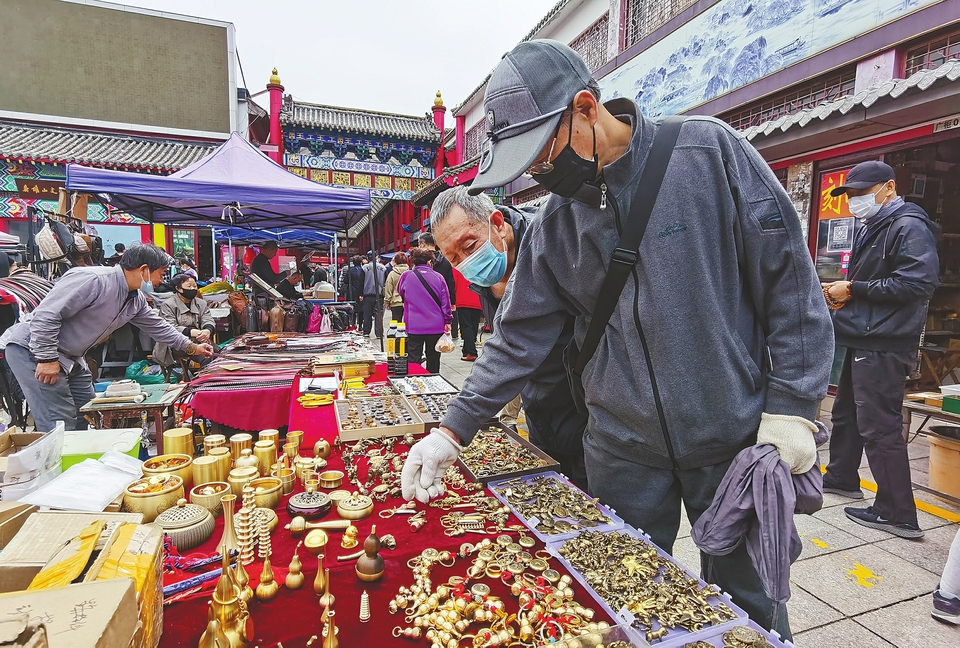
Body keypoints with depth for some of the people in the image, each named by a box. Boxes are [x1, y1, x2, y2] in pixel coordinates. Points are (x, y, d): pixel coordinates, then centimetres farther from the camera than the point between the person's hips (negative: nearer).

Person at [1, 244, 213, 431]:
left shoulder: (136, 299, 3)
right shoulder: (93, 279, -26)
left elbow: (157, 326, 17)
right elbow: (46, 315, -27)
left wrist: (192, 347, 20)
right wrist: (47, 358, -25)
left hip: (69, 357, 9)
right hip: (32, 348, -9)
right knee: (61, 425, -11)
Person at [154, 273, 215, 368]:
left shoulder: (201, 303, 18)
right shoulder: (167, 304, 3)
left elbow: (209, 321, 4)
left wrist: (207, 331, -24)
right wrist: (192, 332, -29)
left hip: (198, 341, 4)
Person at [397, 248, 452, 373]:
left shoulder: (406, 276, -3)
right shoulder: (438, 277, -2)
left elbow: (399, 291, 18)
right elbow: (445, 301, -1)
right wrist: (447, 321, 6)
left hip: (414, 326, -1)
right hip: (436, 325, 1)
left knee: (413, 360, 4)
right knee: (433, 360, 13)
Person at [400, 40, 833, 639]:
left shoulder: (708, 151, -9)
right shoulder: (557, 220, 1)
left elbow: (789, 278, -6)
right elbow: (522, 333, 2)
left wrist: (792, 405, -9)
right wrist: (454, 430, -2)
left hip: (735, 436, -2)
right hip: (624, 451, 3)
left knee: (745, 603, 17)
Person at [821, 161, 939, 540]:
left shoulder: (909, 227, -11)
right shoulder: (869, 228, 19)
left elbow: (917, 282, -23)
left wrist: (853, 290, -18)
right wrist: (843, 290, 7)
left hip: (884, 344, -10)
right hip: (863, 338, 11)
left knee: (879, 426, -6)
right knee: (846, 412, 20)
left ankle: (898, 515, 5)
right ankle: (841, 477, 36)